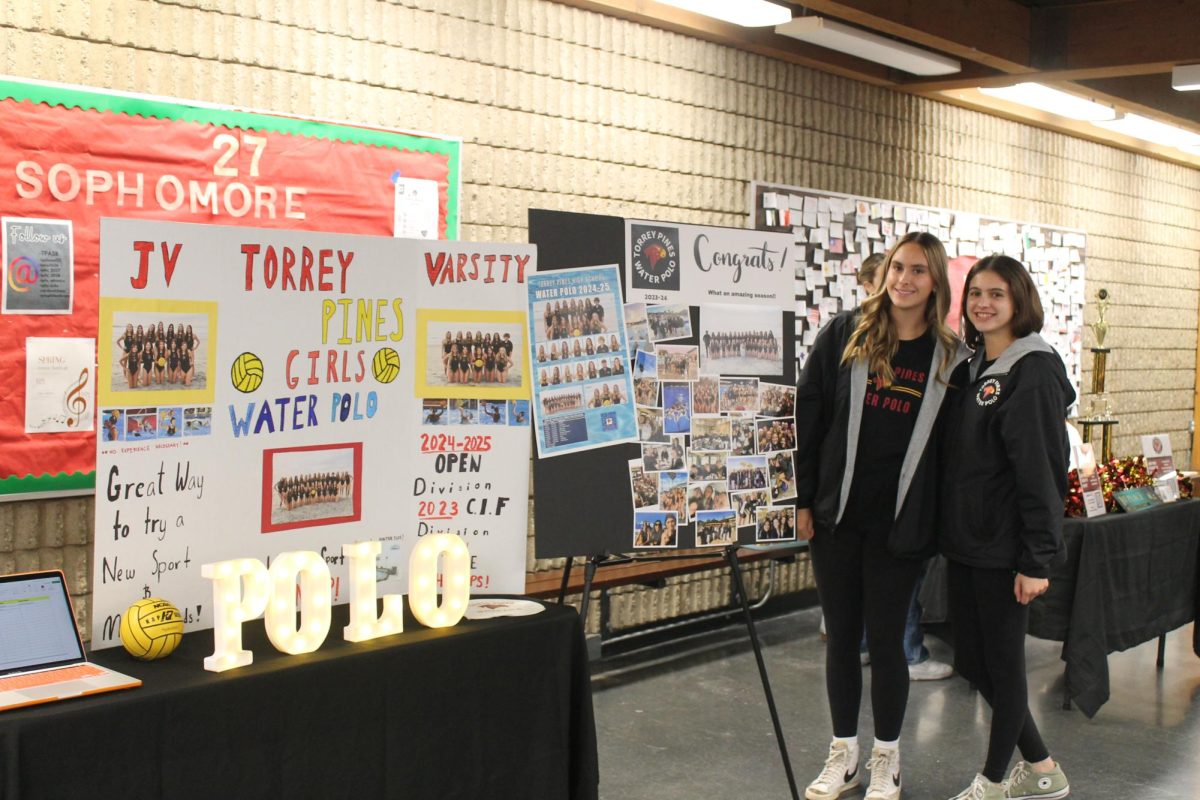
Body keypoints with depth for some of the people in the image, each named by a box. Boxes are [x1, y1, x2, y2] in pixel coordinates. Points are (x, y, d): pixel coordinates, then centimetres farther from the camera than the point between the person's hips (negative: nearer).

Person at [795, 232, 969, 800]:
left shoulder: (950, 359, 0)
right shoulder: (845, 335, 0)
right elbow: (809, 416, 0)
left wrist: (939, 523, -2)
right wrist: (804, 498, -2)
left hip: (899, 523, -1)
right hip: (836, 516, 1)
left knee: (885, 639, 6)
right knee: (841, 635, 11)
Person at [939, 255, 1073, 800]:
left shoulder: (1033, 371, -13)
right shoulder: (971, 368, 11)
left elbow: (1041, 472, -17)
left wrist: (1037, 560, -18)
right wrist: (945, 530, 11)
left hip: (1004, 548, -8)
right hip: (964, 540, 8)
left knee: (1002, 662, 5)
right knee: (972, 661, 14)